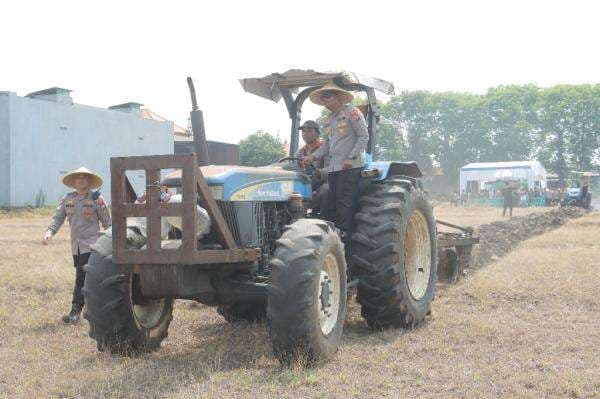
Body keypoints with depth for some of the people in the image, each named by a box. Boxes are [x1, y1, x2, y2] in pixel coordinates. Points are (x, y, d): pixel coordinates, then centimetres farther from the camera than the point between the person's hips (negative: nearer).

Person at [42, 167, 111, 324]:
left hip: (91, 245, -5)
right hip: (76, 247, 5)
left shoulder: (96, 199, -3)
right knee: (87, 279, 13)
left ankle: (75, 312, -9)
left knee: (82, 279, -12)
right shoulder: (67, 199, 9)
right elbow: (58, 218, 3)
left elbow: (107, 223, 1)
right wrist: (49, 232, -8)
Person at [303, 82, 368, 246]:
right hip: (333, 168, 8)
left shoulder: (352, 112, -3)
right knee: (332, 204, 5)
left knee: (344, 204, -10)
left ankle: (344, 240, -9)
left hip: (350, 167, -8)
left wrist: (351, 158, -15)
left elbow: (364, 136, -7)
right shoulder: (328, 120, 20)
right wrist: (313, 156, 5)